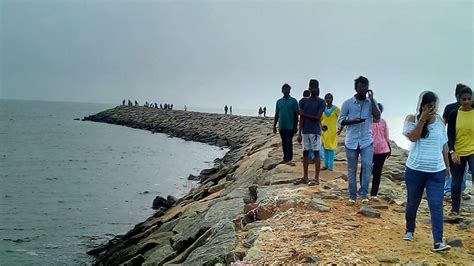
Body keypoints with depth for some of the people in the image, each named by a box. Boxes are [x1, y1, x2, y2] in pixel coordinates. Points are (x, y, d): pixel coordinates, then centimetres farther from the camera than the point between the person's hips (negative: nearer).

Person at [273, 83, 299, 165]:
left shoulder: (293, 101, 0)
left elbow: (296, 114, -1)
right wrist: (274, 126, 11)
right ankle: (285, 158, 18)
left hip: (290, 126, -4)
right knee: (284, 143, 10)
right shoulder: (279, 101, 11)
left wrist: (295, 126, -6)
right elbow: (276, 115, 15)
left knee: (289, 142, -10)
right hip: (281, 126, 4)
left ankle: (289, 159, -15)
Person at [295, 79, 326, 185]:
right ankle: (305, 177, 14)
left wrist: (305, 114, -6)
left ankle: (316, 178, 1)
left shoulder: (321, 102, -2)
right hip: (305, 131, 4)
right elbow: (301, 118, 5)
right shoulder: (304, 101, 9)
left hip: (315, 131, -4)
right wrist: (299, 133, 1)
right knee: (305, 152, 8)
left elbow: (317, 117, -10)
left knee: (316, 153, -2)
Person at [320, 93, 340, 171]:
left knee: (331, 148, -5)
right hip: (324, 131, 4)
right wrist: (321, 126, -4)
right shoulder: (323, 108, 7)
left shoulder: (336, 109, -3)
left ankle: (330, 166, -3)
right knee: (325, 148, 7)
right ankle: (326, 165, 13)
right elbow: (320, 119, 13)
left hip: (332, 131, -4)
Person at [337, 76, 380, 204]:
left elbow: (377, 118, -12)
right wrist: (353, 121, -18)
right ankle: (352, 196, 16)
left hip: (367, 141, 0)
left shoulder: (371, 102, 2)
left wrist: (371, 99, -13)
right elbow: (340, 121, 0)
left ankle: (364, 194, -9)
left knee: (367, 166, -16)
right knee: (351, 170, 7)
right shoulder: (347, 103, -2)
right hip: (351, 142, 0)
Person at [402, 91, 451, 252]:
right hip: (415, 170, -1)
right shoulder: (412, 119, -3)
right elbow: (413, 137, -19)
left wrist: (447, 165, 15)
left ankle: (438, 242, -12)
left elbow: (444, 145, 12)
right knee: (412, 203, 13)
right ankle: (409, 230, 37)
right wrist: (422, 119, -21)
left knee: (436, 205, -9)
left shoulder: (440, 121, 4)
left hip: (437, 171, 1)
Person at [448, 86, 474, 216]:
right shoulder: (454, 114, -1)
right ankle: (455, 209, 26)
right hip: (457, 153, 1)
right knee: (456, 183, 10)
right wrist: (452, 152, -18)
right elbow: (450, 135, -4)